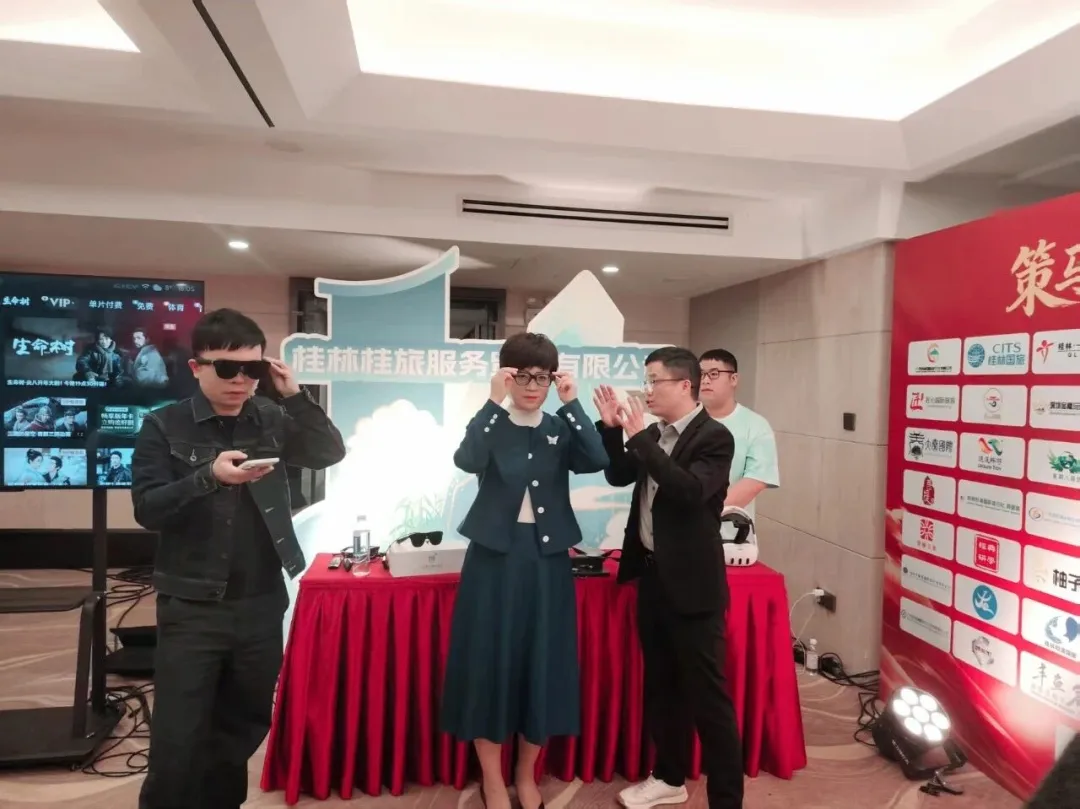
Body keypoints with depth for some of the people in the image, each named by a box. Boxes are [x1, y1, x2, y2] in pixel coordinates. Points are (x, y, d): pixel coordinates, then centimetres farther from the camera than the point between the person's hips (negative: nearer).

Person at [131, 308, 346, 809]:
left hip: (262, 605, 3)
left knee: (244, 728, 18)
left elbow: (330, 453, -3)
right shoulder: (163, 426, -5)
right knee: (177, 739, 2)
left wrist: (294, 396, -14)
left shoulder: (271, 420, 2)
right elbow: (147, 509, -11)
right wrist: (209, 477, -28)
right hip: (191, 608, -3)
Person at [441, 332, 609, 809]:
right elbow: (466, 461, -24)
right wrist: (494, 402, -25)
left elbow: (597, 461, -15)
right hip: (496, 555, -2)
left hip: (547, 557, 2)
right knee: (492, 661, 5)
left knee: (544, 664, 9)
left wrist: (571, 403, -17)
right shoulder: (491, 425, -2)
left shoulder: (560, 429, 4)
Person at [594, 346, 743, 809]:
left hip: (691, 583, -8)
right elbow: (618, 476, 13)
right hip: (652, 574, 8)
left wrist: (640, 437, -27)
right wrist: (611, 428, -1)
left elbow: (691, 491, -27)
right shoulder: (653, 435, 9)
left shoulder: (714, 437, -13)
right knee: (661, 684, 20)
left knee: (706, 692, 0)